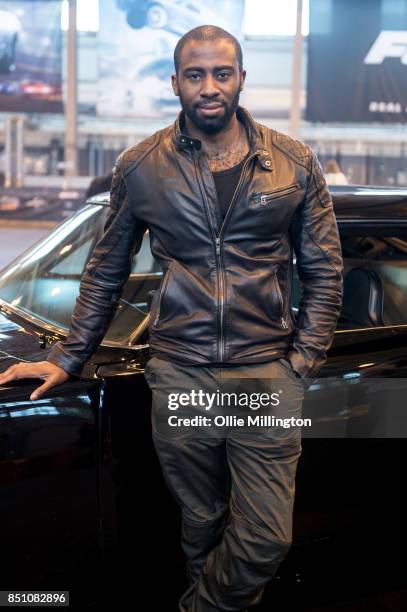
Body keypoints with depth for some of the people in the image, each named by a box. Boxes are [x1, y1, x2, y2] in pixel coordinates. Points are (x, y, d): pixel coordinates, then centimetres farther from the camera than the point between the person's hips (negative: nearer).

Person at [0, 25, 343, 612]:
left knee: (269, 539, -1)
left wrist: (303, 361, -2)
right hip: (179, 374, 0)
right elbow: (105, 272, 11)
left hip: (267, 370, 0)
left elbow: (324, 272, 7)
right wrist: (66, 359, 9)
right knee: (202, 522, 13)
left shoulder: (295, 163, 2)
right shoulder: (140, 167, 3)